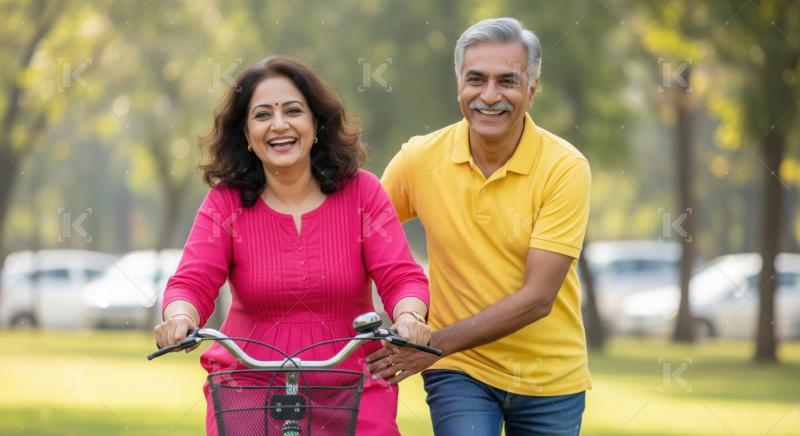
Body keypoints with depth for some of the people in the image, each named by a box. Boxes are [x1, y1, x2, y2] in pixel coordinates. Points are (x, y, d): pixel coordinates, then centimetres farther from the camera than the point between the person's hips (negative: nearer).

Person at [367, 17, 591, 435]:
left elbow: (537, 298, -19)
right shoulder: (420, 158, -8)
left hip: (550, 380, 0)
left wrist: (434, 344, -22)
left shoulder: (565, 168, -15)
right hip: (461, 372, 0)